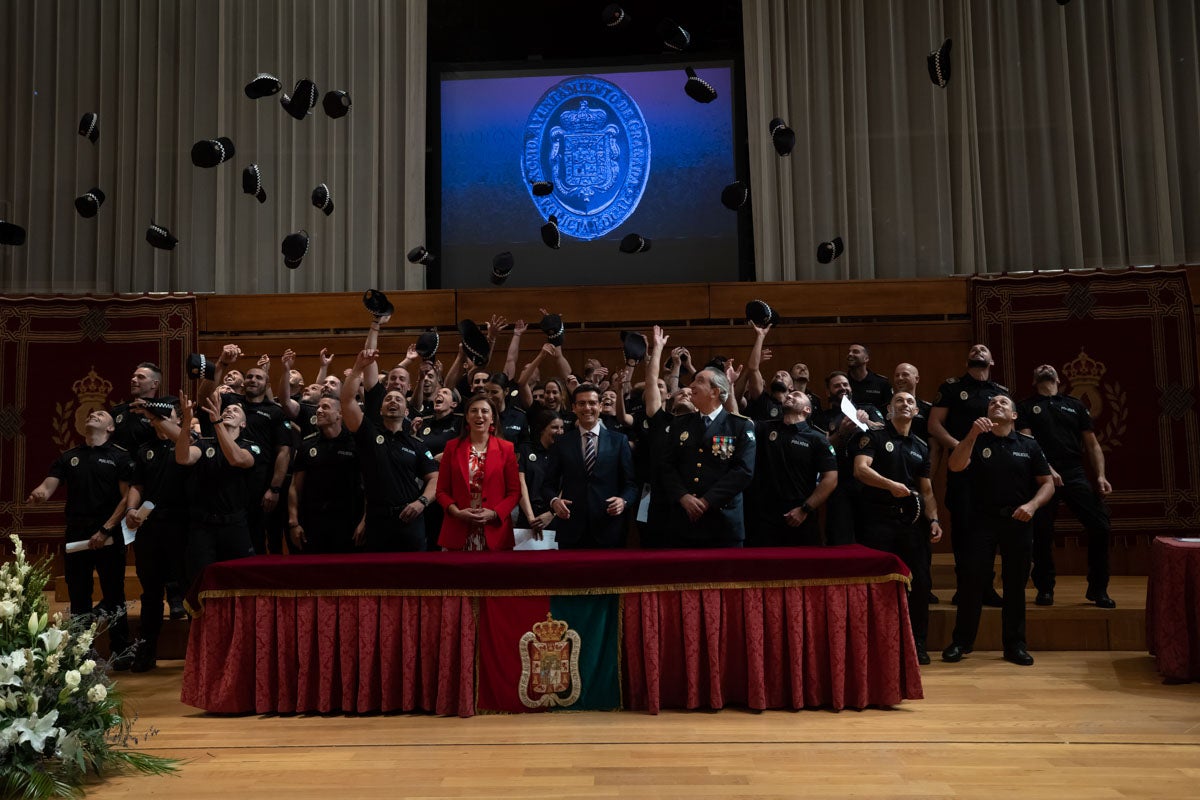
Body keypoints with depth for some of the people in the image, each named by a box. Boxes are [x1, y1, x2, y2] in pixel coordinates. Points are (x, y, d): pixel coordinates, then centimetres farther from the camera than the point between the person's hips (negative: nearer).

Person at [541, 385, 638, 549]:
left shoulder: (619, 440, 4)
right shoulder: (562, 443, 6)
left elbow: (630, 483, 4)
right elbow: (549, 484, 6)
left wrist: (623, 500, -15)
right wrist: (554, 501, -14)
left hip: (608, 531, 0)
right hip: (571, 531, 0)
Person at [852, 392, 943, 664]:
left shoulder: (921, 446, 16)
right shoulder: (875, 436, 3)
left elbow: (926, 490, 16)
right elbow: (860, 469, -13)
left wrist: (933, 520, 2)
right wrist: (891, 485, -27)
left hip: (911, 520, 4)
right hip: (878, 519, -4)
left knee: (920, 582, 2)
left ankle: (917, 643, 14)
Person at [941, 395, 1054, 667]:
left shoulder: (1028, 446, 7)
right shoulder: (977, 441, 5)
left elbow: (1047, 484, 7)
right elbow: (955, 466, -14)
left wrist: (1032, 504, -12)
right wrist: (973, 434, -27)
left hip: (1017, 521, 1)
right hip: (981, 520, -1)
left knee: (1015, 583, 6)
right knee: (972, 579, -6)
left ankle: (1014, 644, 18)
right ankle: (961, 641, 5)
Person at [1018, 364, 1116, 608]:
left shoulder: (1075, 405, 19)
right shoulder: (1027, 407, 11)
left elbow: (1092, 445, 15)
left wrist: (1100, 476, 2)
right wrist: (1047, 469, -15)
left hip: (1075, 475, 2)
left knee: (1101, 526, -9)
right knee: (1042, 534, -3)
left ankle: (1098, 589, 5)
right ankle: (1045, 589, 14)